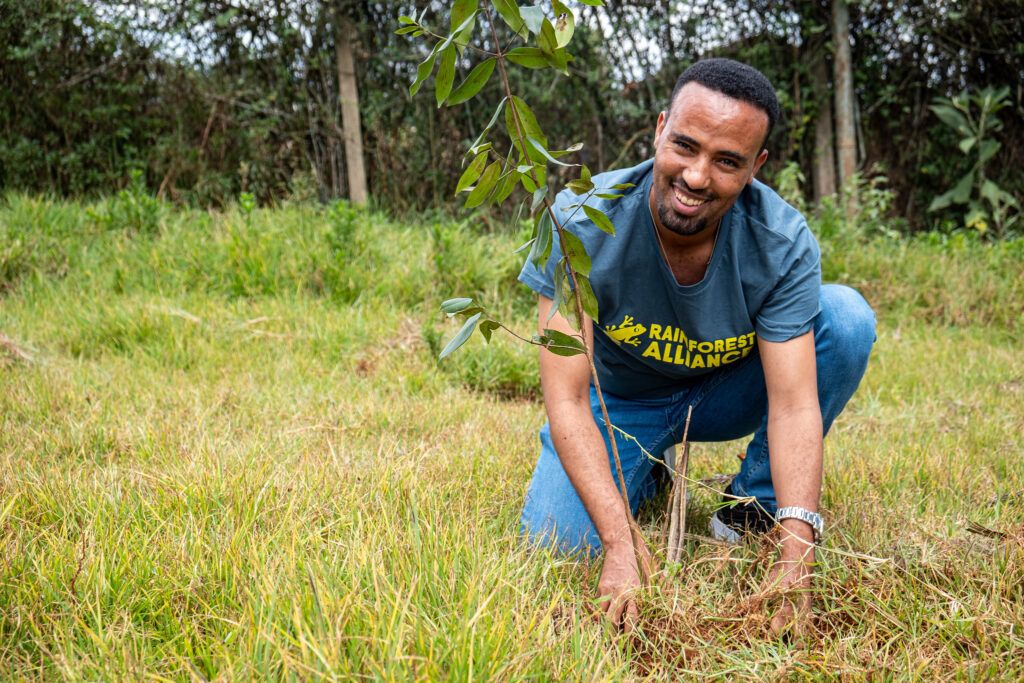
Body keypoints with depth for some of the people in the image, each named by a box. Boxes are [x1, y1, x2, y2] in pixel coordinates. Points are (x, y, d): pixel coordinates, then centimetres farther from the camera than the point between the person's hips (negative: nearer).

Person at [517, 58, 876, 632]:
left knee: (847, 316, -23)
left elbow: (794, 403, -29)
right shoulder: (582, 223, -30)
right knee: (556, 539, -25)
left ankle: (756, 504, -7)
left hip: (727, 394, 1)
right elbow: (567, 398, -31)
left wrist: (796, 554, -42)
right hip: (620, 401, -1)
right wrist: (622, 546, -42)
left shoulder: (783, 244, -26)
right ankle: (646, 473, 11)